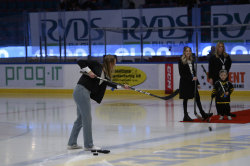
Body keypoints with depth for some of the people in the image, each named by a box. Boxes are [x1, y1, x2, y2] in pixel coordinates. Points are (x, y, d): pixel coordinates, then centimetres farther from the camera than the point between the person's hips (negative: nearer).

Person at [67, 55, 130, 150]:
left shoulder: (105, 74, 14)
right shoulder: (96, 65, -6)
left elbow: (110, 83, 23)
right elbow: (80, 62, -9)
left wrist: (123, 86, 18)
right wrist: (89, 71, -15)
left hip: (84, 93, 9)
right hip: (81, 91, -9)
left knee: (80, 119, 16)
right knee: (87, 119, -4)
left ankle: (72, 143, 24)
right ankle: (88, 145, 3)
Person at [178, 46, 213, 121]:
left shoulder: (191, 61, 11)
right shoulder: (181, 61, -8)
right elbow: (181, 74, -13)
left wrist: (197, 83, 13)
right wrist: (191, 78, -19)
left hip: (192, 83, 6)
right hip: (185, 82, -6)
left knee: (197, 98, 6)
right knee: (185, 99, 1)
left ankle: (203, 114, 11)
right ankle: (186, 116, 9)